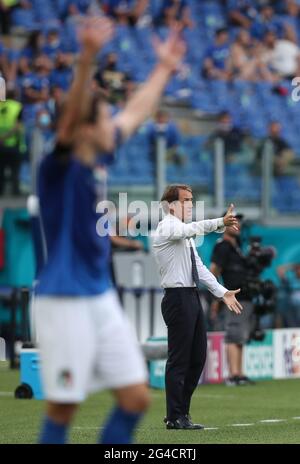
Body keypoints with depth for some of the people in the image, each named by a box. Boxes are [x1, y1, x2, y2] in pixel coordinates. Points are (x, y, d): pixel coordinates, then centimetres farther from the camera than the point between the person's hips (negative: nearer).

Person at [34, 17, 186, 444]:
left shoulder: (94, 161, 11)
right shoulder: (59, 167, -11)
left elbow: (134, 113, 26)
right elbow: (71, 115, -29)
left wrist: (164, 69, 34)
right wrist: (87, 59, -43)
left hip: (103, 300, 8)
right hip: (65, 301, -8)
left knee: (136, 398, 5)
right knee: (63, 408, -4)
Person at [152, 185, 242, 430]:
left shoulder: (185, 234, 19)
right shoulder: (167, 228, -9)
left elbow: (199, 267, 18)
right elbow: (193, 228, -30)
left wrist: (222, 292, 10)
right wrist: (220, 223, -44)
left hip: (192, 298, 9)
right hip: (178, 298, -9)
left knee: (198, 358, 12)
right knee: (179, 361, -5)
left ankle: (182, 412, 20)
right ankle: (175, 418, 1)